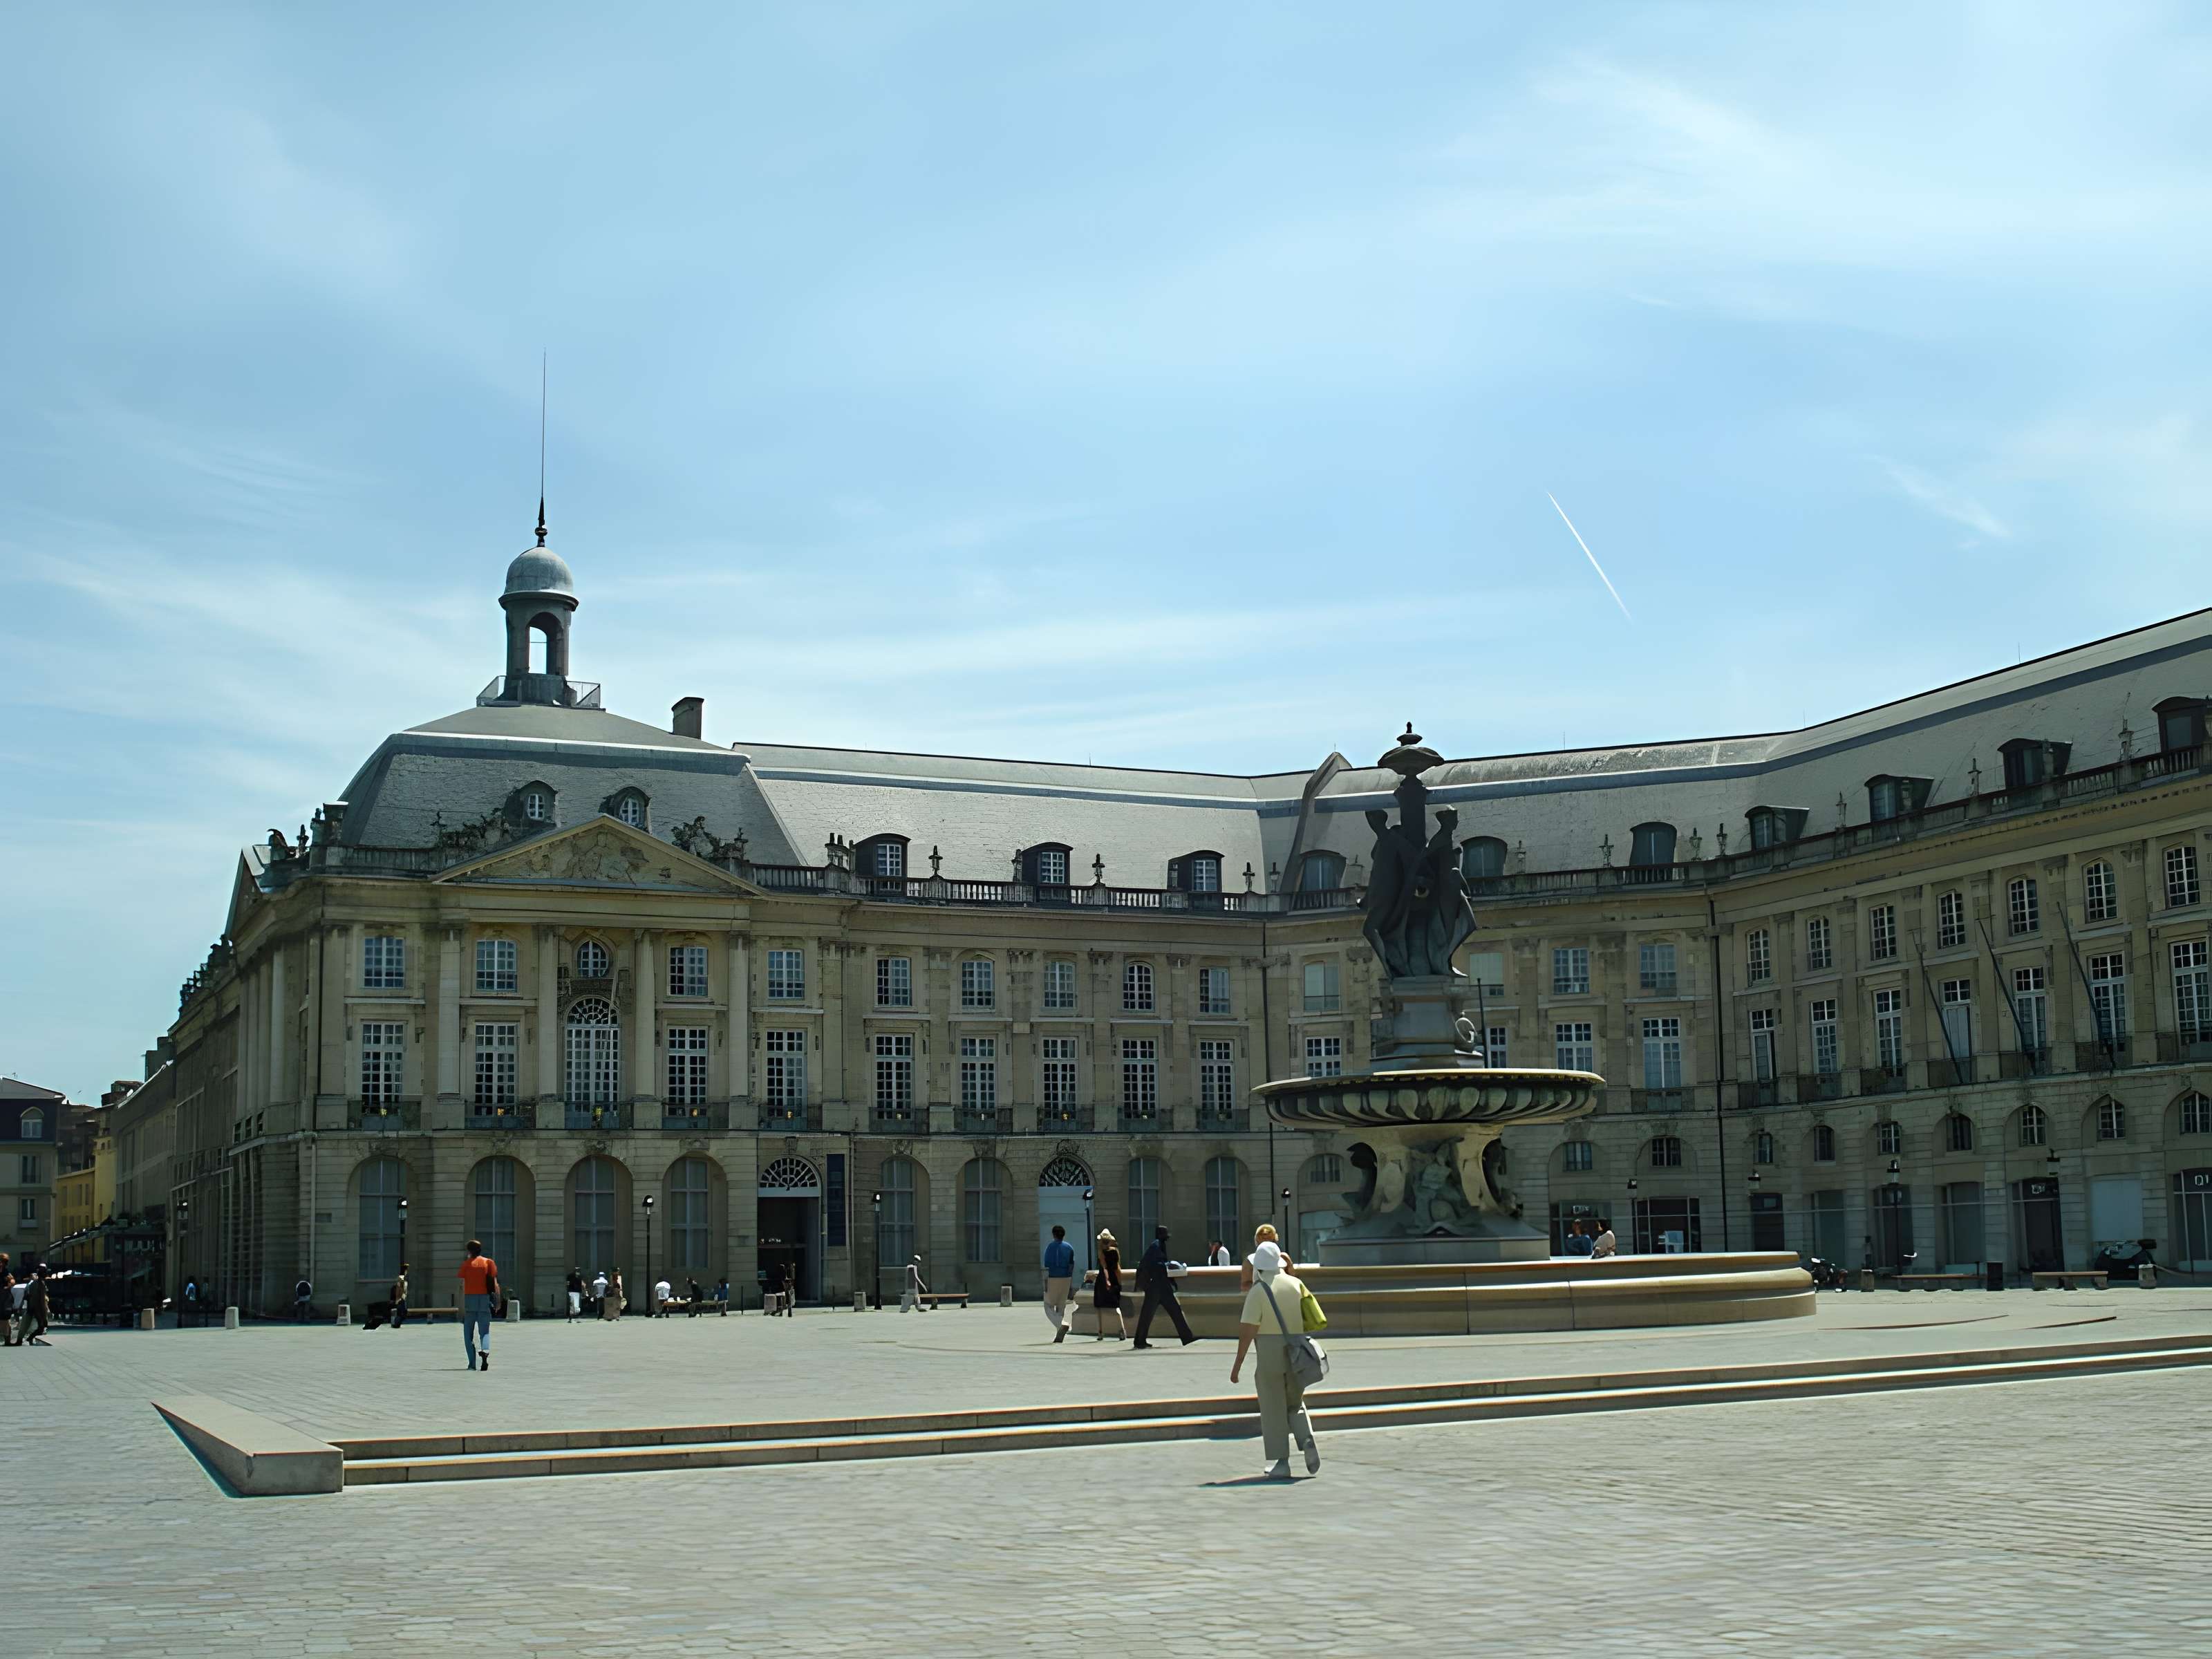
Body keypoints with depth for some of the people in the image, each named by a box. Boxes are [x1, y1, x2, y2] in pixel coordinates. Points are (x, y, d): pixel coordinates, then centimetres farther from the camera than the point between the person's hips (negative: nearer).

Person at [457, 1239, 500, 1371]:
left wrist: (461, 1307, -5)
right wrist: (497, 1302, 5)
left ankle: (473, 1363, 0)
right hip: (485, 1299, 1)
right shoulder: (489, 1262, 7)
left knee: (468, 1333, 8)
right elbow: (495, 1284, 1)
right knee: (484, 1332, 5)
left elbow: (462, 1285, -6)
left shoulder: (466, 1264, 1)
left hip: (470, 1298, -1)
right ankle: (485, 1351, -26)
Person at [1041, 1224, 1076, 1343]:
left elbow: (1047, 1267, -12)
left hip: (1053, 1280, -5)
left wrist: (1045, 1284, -10)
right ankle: (1059, 1336, 9)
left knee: (1049, 1306, 5)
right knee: (1061, 1307, 12)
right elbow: (1072, 1266, 7)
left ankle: (1062, 1324, -21)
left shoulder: (1050, 1247, -8)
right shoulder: (1069, 1248, 7)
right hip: (1066, 1279, 5)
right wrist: (1071, 1284, 11)